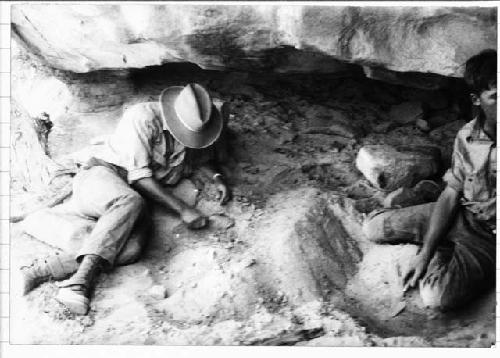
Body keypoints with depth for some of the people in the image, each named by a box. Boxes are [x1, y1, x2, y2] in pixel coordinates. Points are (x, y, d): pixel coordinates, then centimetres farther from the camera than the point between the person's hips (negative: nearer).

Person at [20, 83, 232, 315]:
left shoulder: (196, 130, 5)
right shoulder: (143, 117, -15)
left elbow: (202, 159, 26)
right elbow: (139, 176, -17)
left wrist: (216, 178, 3)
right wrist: (182, 209, -21)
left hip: (133, 198, 5)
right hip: (102, 175, -5)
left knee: (131, 250, -29)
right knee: (130, 202, -42)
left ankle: (38, 271, -29)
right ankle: (80, 280, -43)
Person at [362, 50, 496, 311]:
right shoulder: (467, 136, -5)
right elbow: (451, 194, -2)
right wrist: (426, 252, -11)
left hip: (489, 238, -4)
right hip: (464, 215, 5)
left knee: (437, 297, -28)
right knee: (374, 227, -5)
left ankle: (446, 253, 4)